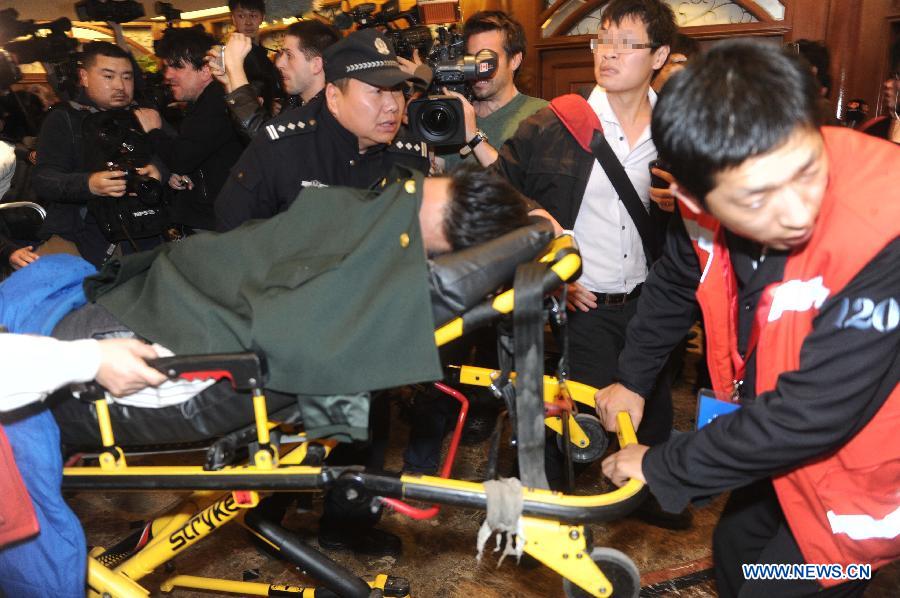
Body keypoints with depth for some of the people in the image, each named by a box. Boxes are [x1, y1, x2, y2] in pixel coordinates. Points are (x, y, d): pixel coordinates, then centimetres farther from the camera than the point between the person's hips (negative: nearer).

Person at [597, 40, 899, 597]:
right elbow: (674, 286, 1)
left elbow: (813, 413, -33)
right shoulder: (712, 197, -20)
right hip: (780, 439, 6)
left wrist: (662, 466, -23)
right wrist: (632, 380, 11)